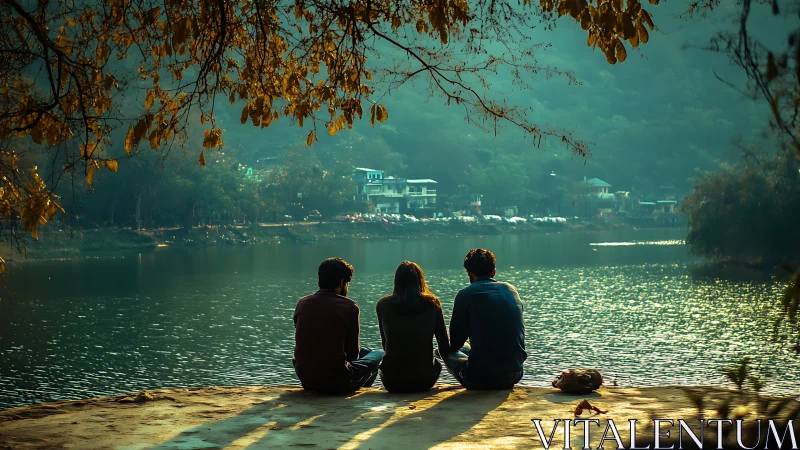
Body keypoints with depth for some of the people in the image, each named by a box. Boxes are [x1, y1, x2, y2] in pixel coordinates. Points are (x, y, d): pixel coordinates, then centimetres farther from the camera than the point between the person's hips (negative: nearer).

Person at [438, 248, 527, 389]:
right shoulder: (511, 290, 10)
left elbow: (455, 344, 0)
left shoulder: (465, 294, -4)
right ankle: (504, 385, 18)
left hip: (480, 377, -5)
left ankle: (477, 387, 8)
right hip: (514, 375, 6)